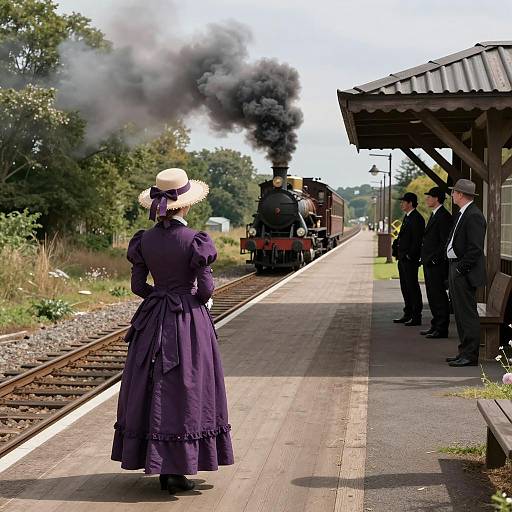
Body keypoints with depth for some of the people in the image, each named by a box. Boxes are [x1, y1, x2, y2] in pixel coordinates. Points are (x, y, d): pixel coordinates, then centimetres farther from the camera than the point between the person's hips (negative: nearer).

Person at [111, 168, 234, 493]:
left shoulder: (144, 241, -1)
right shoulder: (195, 241, -13)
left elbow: (138, 286, 2)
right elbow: (206, 289, -11)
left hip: (153, 321, 4)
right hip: (190, 321, -4)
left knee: (153, 388, 11)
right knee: (186, 388, 4)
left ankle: (161, 466, 17)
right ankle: (178, 469, 5)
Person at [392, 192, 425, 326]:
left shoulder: (417, 218, -14)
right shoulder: (407, 217, 16)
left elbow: (417, 240, -19)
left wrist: (410, 255, -20)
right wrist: (398, 252, 12)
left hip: (410, 259, -10)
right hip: (403, 258, 10)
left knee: (412, 287, -5)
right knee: (405, 287, 15)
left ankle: (416, 317, 0)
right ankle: (407, 314, 23)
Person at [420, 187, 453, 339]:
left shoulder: (444, 216, -15)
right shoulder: (434, 215, 17)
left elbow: (446, 242, -20)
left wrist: (434, 259, -20)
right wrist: (425, 258, 16)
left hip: (437, 264, -10)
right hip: (430, 263, 10)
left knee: (439, 296, -6)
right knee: (433, 296, 15)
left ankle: (442, 329, -1)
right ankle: (436, 326, 23)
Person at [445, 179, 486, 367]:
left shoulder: (474, 216, -16)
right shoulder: (462, 214, 16)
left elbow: (475, 248, -21)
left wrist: (461, 269, -18)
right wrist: (454, 269, 16)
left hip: (465, 273, -11)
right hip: (456, 269, 11)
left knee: (467, 314, -8)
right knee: (460, 314, 14)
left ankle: (470, 356, -4)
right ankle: (464, 352, 22)